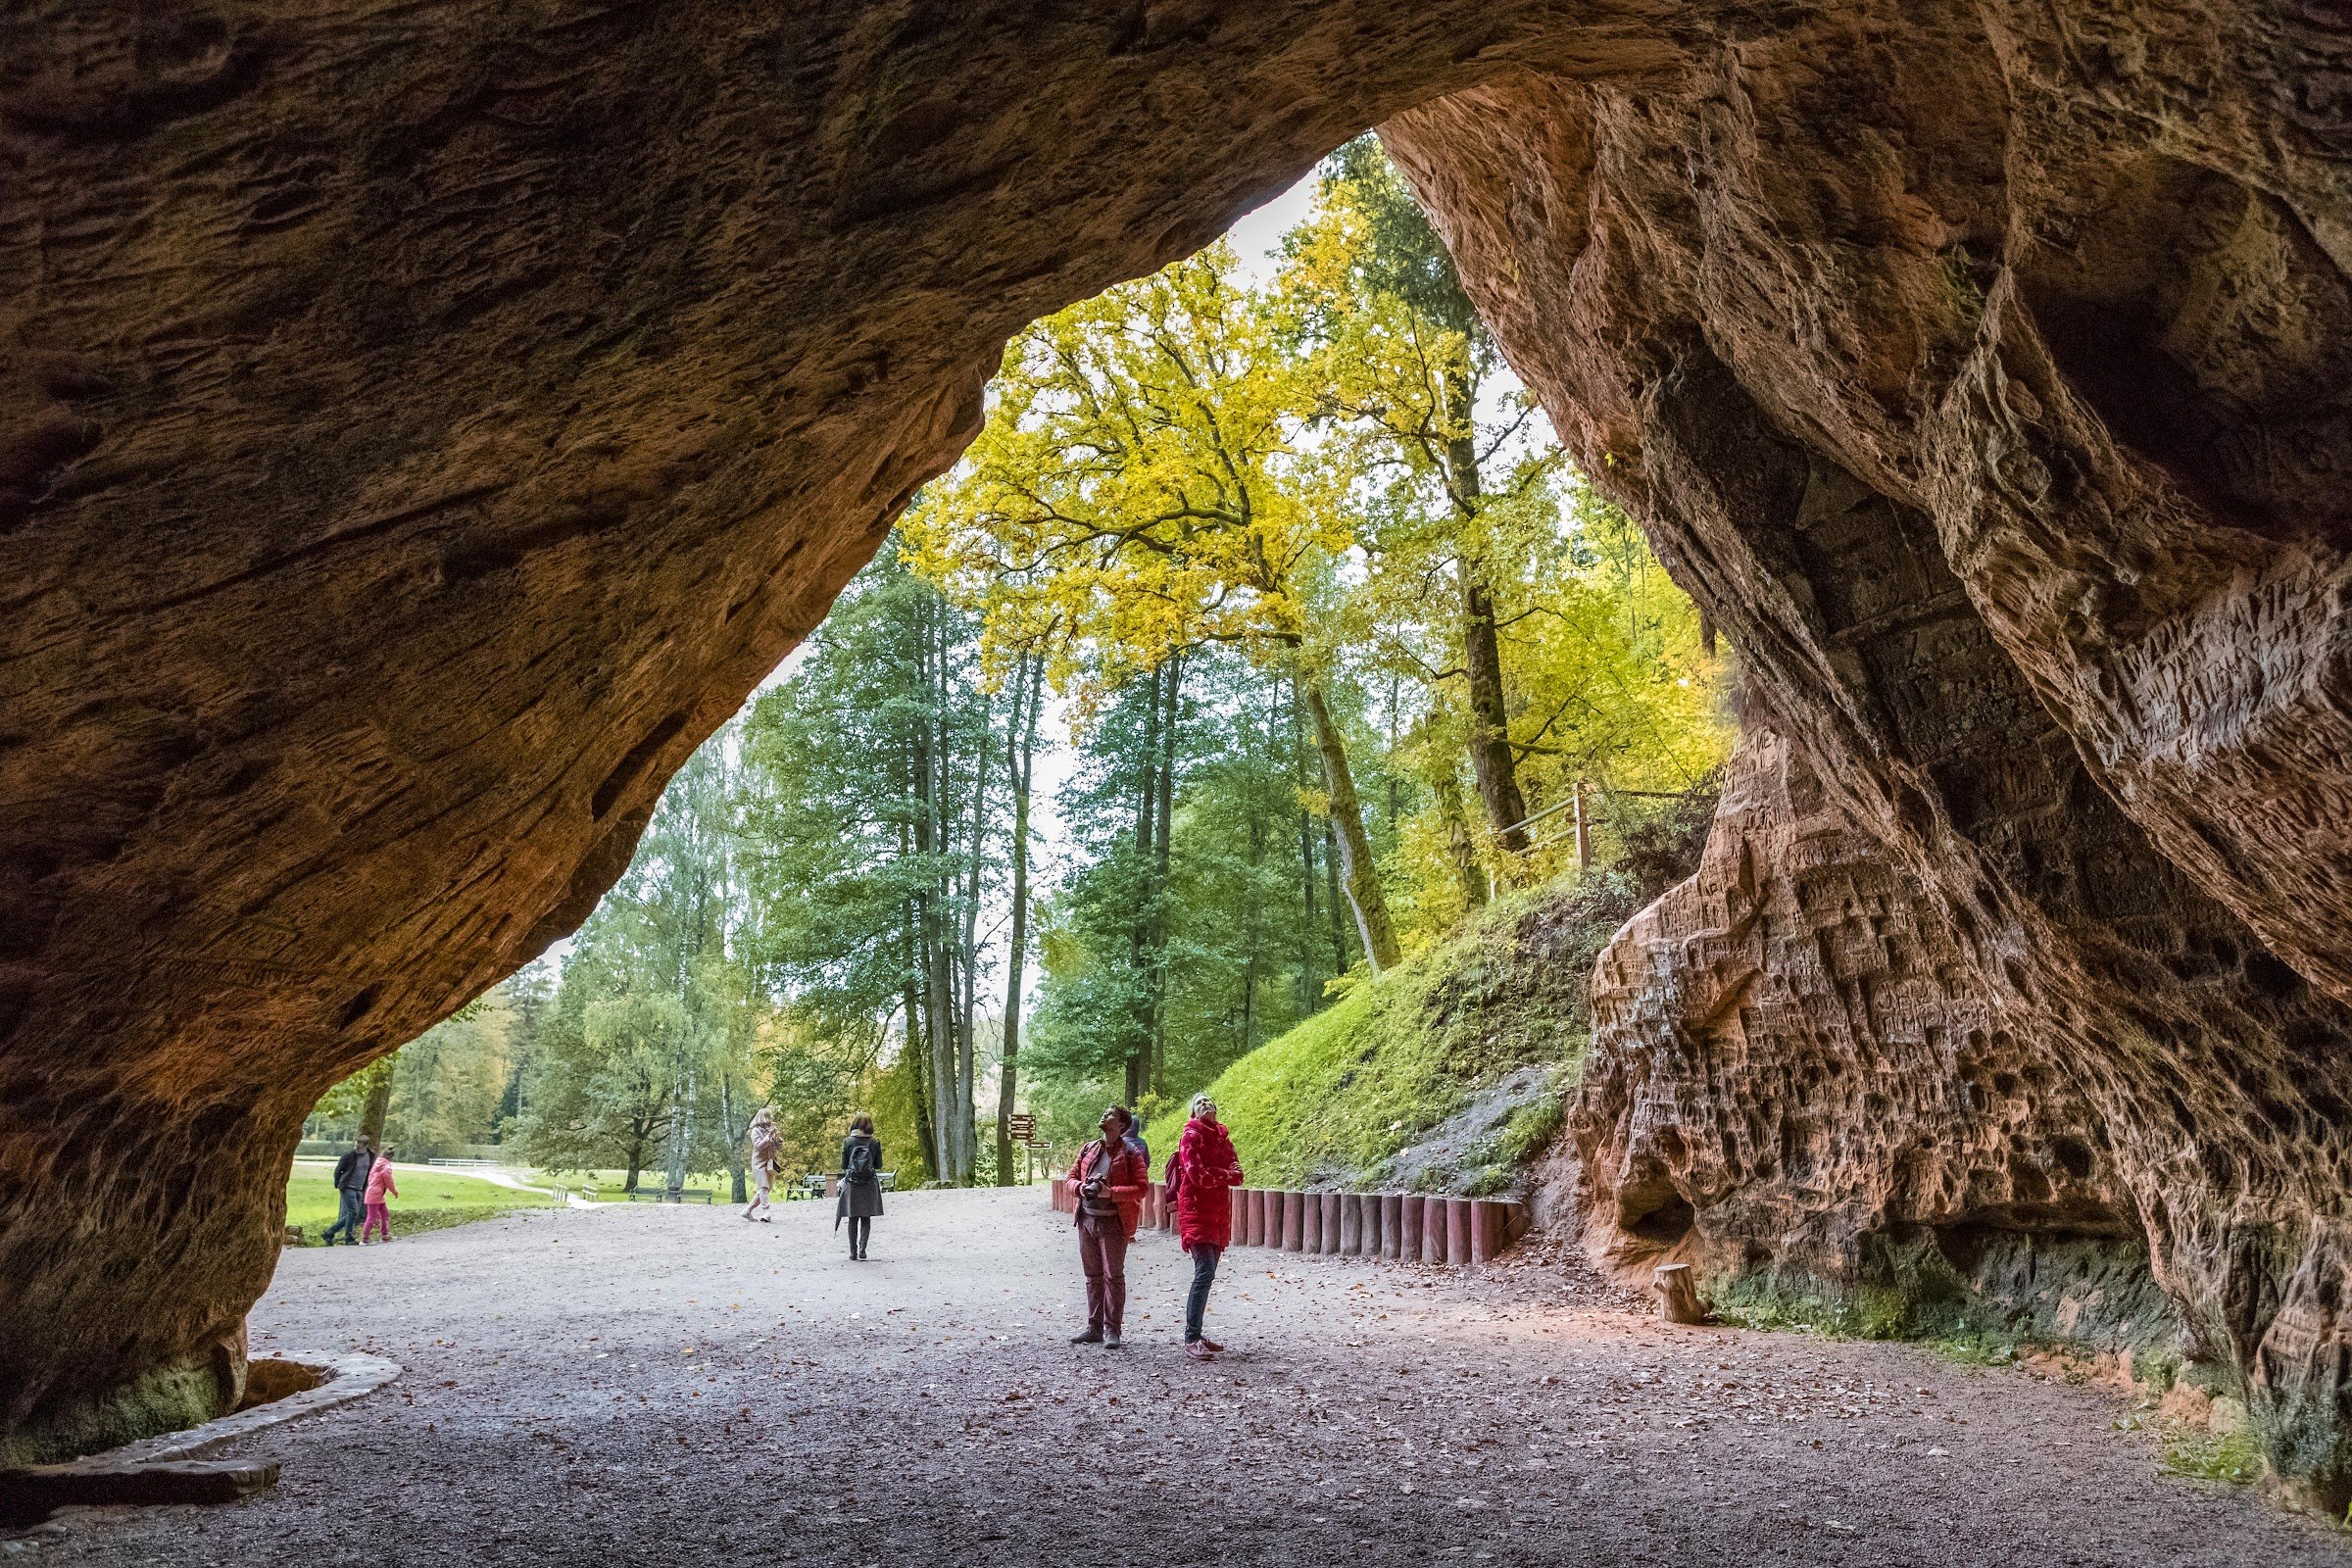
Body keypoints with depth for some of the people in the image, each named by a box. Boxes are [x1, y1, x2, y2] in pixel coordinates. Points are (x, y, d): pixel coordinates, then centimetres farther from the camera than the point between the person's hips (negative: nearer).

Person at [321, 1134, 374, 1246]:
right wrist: (338, 1185, -5)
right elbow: (338, 1170, -2)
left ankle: (330, 1232, 16)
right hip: (348, 1188, -6)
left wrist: (365, 1188, 13)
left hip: (359, 1190, 6)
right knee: (353, 1211, -14)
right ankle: (349, 1239, -6)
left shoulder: (371, 1156, 2)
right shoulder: (349, 1154, -12)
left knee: (353, 1215, 5)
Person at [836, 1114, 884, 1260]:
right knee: (866, 1219, 8)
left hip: (851, 1183, 0)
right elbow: (878, 1165, 2)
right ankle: (862, 1248, -9)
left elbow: (843, 1166, -1)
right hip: (870, 1184, 0)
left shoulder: (847, 1142, -4)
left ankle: (853, 1252, 10)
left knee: (853, 1219, 9)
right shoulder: (875, 1143, -3)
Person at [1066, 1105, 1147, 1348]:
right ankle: (1094, 1328, 18)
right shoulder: (1088, 1150, 12)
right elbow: (1072, 1177, 17)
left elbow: (1142, 1187, -10)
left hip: (1113, 1222, -6)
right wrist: (1081, 1187, -6)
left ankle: (1112, 1330, 3)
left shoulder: (1130, 1154, -5)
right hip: (1087, 1219, 6)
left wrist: (1111, 1192, -20)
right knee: (1093, 1275, 11)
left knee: (1113, 1276, -2)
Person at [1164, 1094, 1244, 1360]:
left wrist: (1224, 1174, -12)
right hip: (1196, 1212, -8)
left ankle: (1195, 1333, 17)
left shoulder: (1223, 1137, 15)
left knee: (1207, 1274, 10)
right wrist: (1226, 1175, -3)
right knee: (1205, 1272, -17)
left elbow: (1236, 1175, 9)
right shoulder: (1191, 1136, -6)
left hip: (1218, 1214, 8)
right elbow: (1197, 1174, -16)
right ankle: (1191, 1339, -17)